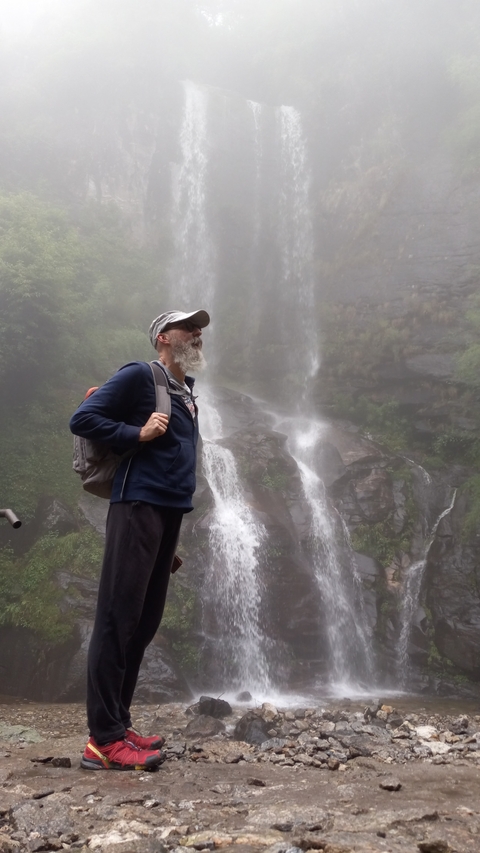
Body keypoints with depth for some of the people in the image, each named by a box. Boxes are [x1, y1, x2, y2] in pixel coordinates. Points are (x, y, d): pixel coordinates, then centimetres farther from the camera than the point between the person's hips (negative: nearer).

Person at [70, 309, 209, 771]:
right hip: (138, 507, -9)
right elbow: (82, 419, -8)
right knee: (118, 618, -9)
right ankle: (103, 739, -7)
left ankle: (118, 724, 18)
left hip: (170, 512, 9)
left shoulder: (185, 390, 21)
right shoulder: (140, 375, -3)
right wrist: (138, 434, -14)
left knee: (144, 622, 10)